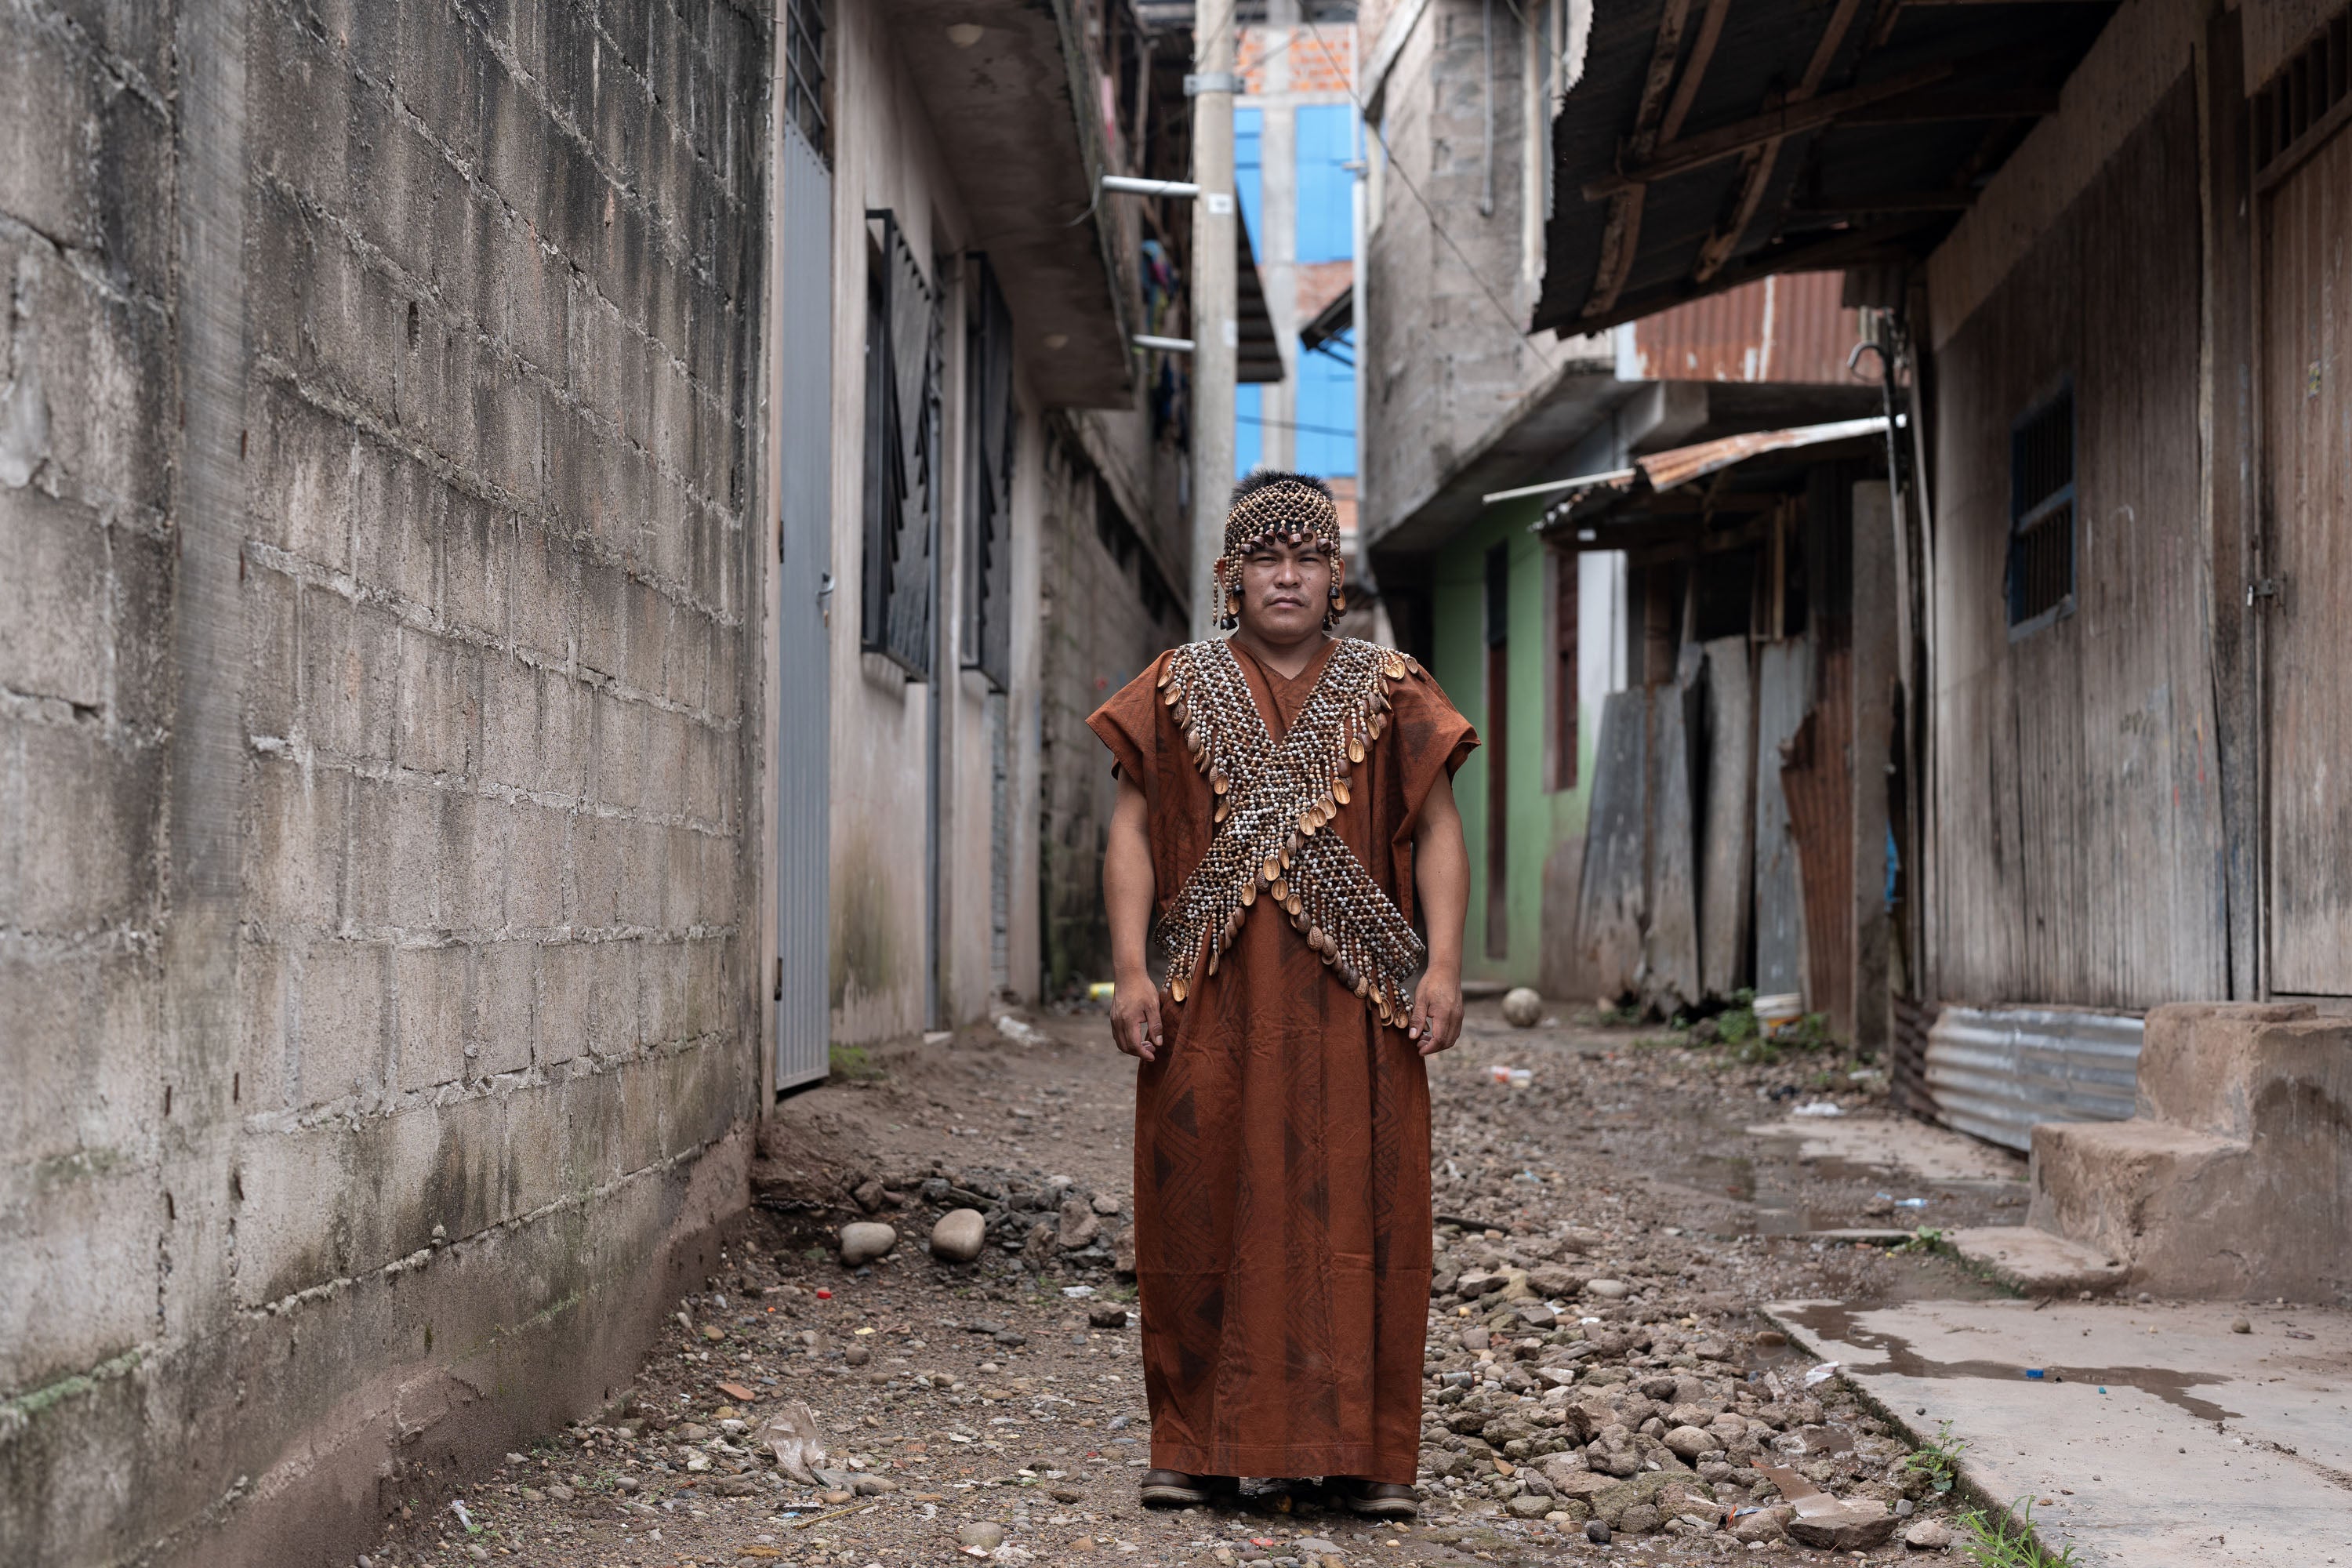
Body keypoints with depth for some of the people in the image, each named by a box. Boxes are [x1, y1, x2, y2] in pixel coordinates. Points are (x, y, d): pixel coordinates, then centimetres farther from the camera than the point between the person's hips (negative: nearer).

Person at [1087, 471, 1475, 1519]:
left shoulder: (1391, 695, 8)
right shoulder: (1176, 693, 9)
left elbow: (1439, 835, 4)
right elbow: (1131, 835, 5)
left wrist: (1442, 965, -8)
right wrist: (1130, 971, -5)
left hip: (1353, 1003, 0)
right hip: (1211, 1003, 0)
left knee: (1357, 1217, -1)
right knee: (1206, 1216, 2)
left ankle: (1364, 1451, 6)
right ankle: (1199, 1444, 11)